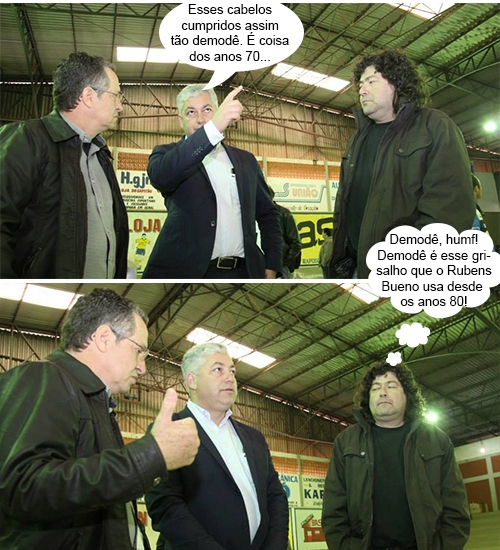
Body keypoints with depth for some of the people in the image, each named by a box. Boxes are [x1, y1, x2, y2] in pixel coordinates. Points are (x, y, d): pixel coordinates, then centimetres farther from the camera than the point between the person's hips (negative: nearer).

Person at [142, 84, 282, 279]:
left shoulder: (246, 160, 14)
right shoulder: (168, 154, 3)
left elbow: (267, 213, 19)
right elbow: (160, 175, -21)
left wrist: (272, 265, 5)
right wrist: (213, 128, -32)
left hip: (243, 271, 4)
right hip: (186, 271, -3)